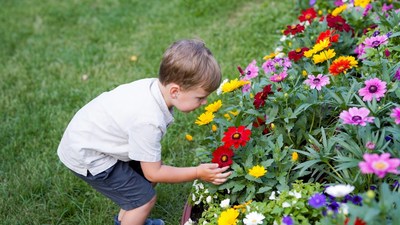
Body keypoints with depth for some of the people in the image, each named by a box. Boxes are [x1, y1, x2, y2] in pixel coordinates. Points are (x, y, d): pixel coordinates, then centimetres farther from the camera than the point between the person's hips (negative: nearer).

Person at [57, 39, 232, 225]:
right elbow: (154, 173, -20)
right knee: (144, 198, -3)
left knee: (149, 171, 16)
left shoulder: (155, 85, -14)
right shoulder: (148, 121, -35)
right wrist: (198, 173, -15)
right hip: (86, 156, -8)